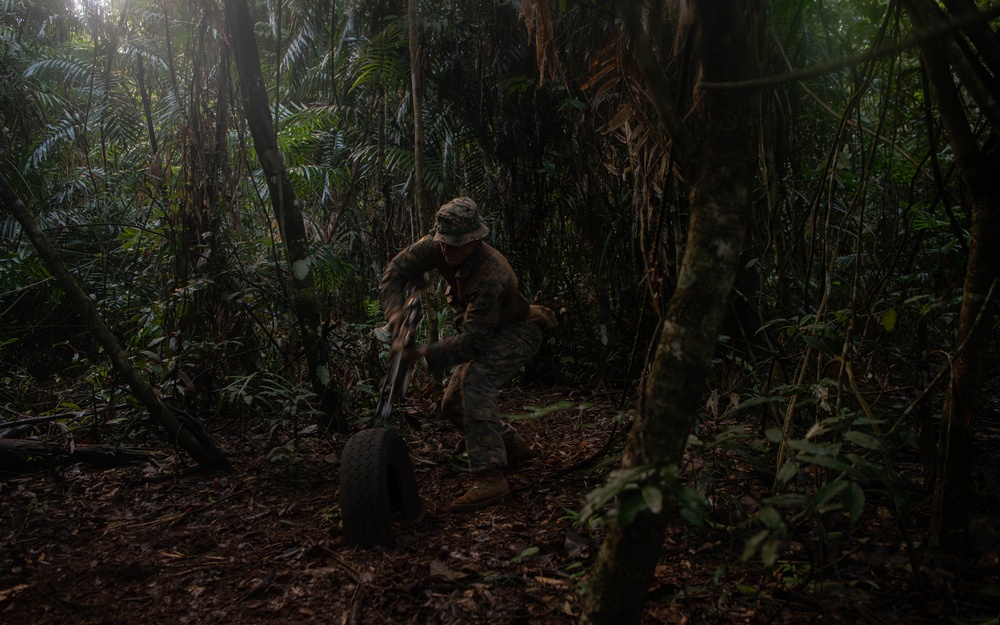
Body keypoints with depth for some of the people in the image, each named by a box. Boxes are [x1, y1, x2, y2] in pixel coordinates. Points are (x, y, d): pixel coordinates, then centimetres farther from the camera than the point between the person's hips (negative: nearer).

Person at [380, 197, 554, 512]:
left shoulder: (490, 275, -38)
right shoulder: (436, 246, -17)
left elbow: (473, 341, -38)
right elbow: (395, 271, -9)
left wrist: (426, 353, -41)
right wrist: (394, 311, -26)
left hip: (517, 332, -8)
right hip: (489, 333, 8)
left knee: (475, 381, -34)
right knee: (453, 404, 7)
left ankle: (490, 478, -37)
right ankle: (513, 447, 24)